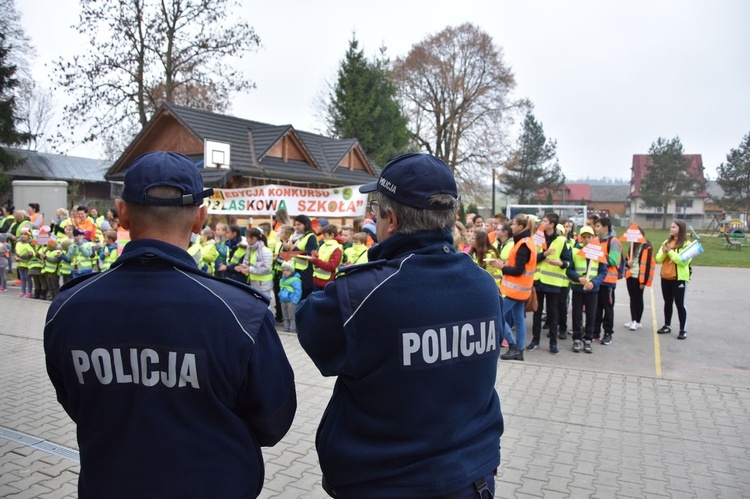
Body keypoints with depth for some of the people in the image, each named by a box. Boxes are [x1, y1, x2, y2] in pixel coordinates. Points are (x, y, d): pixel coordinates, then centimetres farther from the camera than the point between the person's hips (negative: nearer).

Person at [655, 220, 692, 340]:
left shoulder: (686, 244, -8)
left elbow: (684, 261, -21)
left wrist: (670, 252, -19)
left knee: (679, 304, -2)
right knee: (667, 302, 14)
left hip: (679, 278, -6)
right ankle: (667, 326, 25)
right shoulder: (666, 242, 10)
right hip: (665, 277, 6)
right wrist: (664, 252, -13)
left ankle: (682, 330, 6)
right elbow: (658, 259, 6)